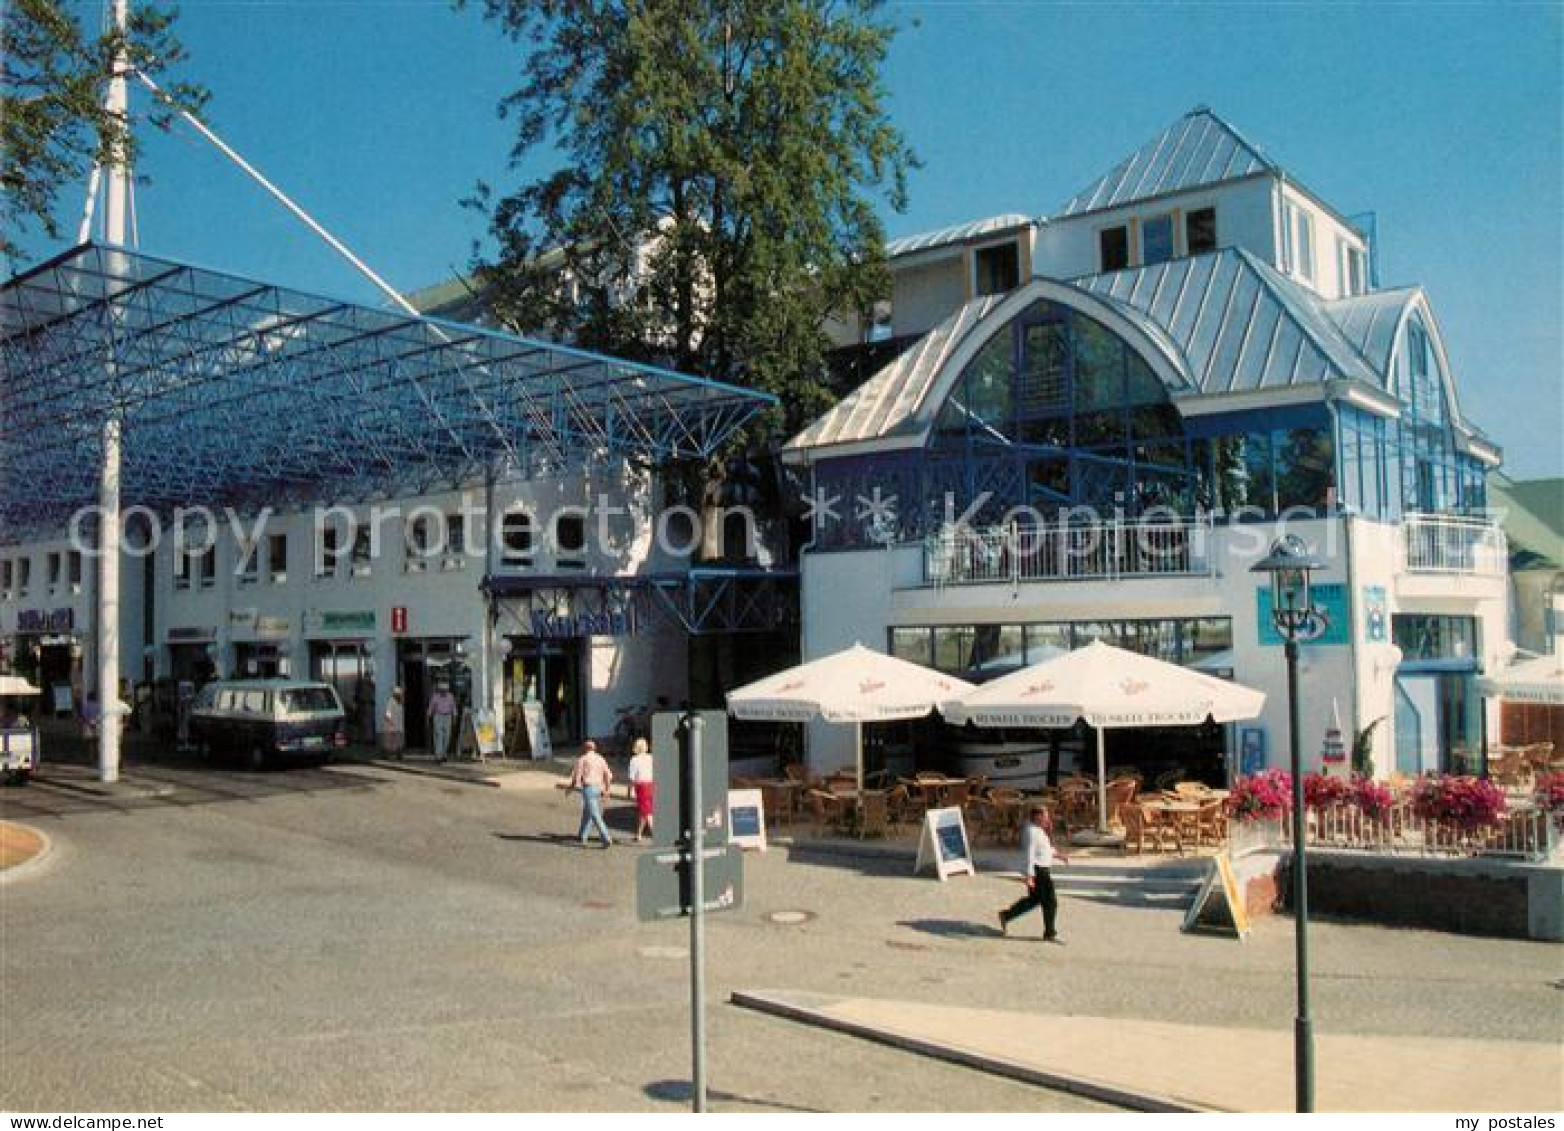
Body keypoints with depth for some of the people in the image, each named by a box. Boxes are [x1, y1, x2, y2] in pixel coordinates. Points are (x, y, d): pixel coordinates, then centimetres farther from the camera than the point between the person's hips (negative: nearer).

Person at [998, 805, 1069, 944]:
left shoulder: (1037, 830, 12)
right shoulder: (1032, 832, -20)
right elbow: (1029, 854, -24)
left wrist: (1058, 855, 17)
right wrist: (1029, 876, -27)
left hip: (1041, 869, 10)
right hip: (1037, 871, -10)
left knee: (1034, 899, 19)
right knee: (1050, 901, -1)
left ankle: (1006, 915, 24)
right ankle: (1050, 934, 9)